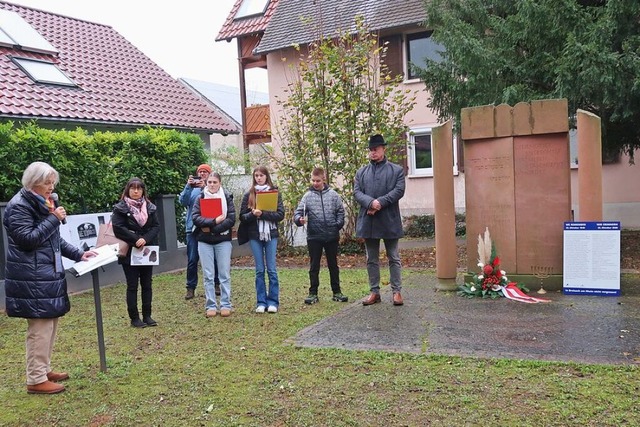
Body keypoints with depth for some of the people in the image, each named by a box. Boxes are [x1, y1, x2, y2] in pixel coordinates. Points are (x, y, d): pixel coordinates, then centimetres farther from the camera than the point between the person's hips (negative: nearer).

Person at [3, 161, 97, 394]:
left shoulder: (42, 203, 16)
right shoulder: (18, 206, -11)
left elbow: (55, 239, 21)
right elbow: (28, 239, -19)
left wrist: (78, 254, 11)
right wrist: (54, 218, -17)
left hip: (49, 275, 9)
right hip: (32, 279, -9)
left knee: (50, 324, 14)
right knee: (40, 327, -6)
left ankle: (44, 369, 26)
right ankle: (36, 380, 3)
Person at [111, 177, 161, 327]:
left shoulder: (150, 207, 7)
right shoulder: (120, 208, -4)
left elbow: (156, 226, 1)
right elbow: (118, 228, -14)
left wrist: (145, 239, -16)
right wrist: (136, 239, -17)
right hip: (129, 252, -4)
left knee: (147, 284, 8)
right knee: (132, 286, 2)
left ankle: (147, 316, 15)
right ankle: (134, 318, 8)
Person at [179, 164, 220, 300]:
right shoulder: (191, 188, 12)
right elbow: (182, 201, -4)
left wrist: (204, 187, -21)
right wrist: (188, 186, -16)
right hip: (193, 228, 1)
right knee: (192, 260, 1)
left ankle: (216, 284, 19)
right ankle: (190, 288, 8)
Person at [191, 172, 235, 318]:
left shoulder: (227, 197, 3)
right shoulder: (201, 198, 6)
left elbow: (231, 219, -7)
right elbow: (195, 218, -7)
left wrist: (211, 228, -13)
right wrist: (214, 221, -18)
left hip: (223, 240, -1)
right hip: (204, 241, 1)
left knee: (224, 274, 2)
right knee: (208, 275, 3)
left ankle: (225, 305, 9)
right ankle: (210, 306, 10)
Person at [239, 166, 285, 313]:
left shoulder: (275, 193, 2)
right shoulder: (248, 195, 5)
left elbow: (280, 214, -6)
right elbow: (242, 216, 3)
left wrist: (262, 214, -16)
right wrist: (253, 214, -16)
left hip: (271, 235, -1)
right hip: (255, 236, 1)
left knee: (272, 269, 2)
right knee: (259, 270, 6)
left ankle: (273, 301, 10)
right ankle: (261, 302, 13)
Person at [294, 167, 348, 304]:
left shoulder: (333, 194, 1)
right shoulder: (308, 196, -1)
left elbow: (340, 211, 7)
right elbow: (298, 212, -5)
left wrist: (338, 225, -2)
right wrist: (299, 219, -25)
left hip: (332, 236, 1)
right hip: (314, 237, -1)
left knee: (333, 265, 12)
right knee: (314, 266, 7)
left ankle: (336, 292, 21)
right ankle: (313, 293, 14)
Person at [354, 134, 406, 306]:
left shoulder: (397, 170, 5)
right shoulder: (361, 172, 13)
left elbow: (399, 191, -7)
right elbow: (357, 192, 2)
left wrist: (380, 203, -18)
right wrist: (370, 203, -18)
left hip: (390, 220, -3)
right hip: (368, 221, 3)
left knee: (394, 258, 4)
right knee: (372, 259, 9)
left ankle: (397, 291, 11)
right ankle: (374, 292, 18)